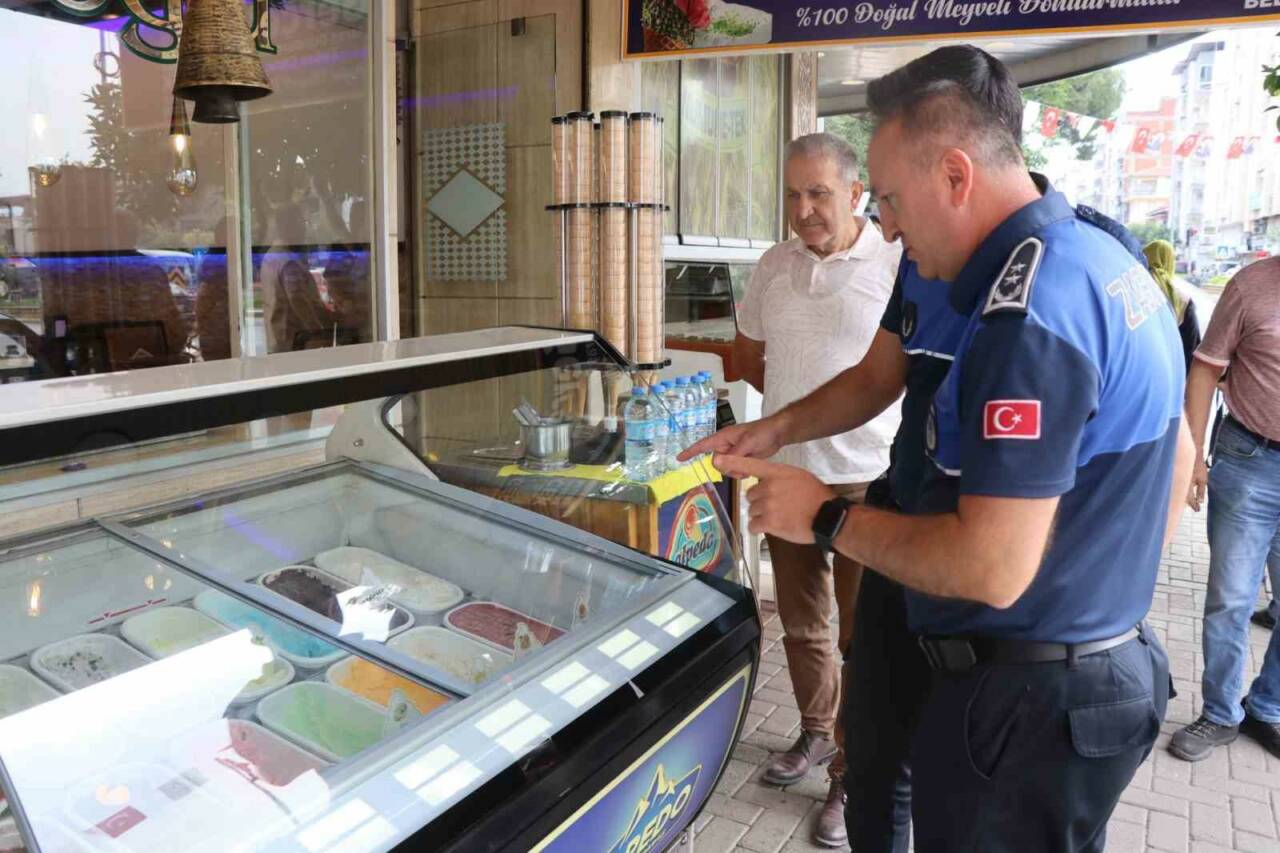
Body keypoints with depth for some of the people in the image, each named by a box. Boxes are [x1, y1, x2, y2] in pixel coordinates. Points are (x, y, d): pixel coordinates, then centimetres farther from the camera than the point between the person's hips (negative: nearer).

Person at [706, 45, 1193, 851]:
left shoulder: (1029, 309, -25)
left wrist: (827, 518, -16)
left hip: (1027, 697, -10)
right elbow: (1176, 453, 19)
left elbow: (991, 567, -28)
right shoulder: (1108, 261, 8)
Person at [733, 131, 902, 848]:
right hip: (786, 471, 5)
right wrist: (799, 404, 10)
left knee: (864, 635, 3)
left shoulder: (898, 265, -10)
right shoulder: (774, 267, 6)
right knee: (802, 624, 19)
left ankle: (853, 777, 20)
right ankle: (817, 733, 41)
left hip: (867, 479, -5)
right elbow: (748, 353, 20)